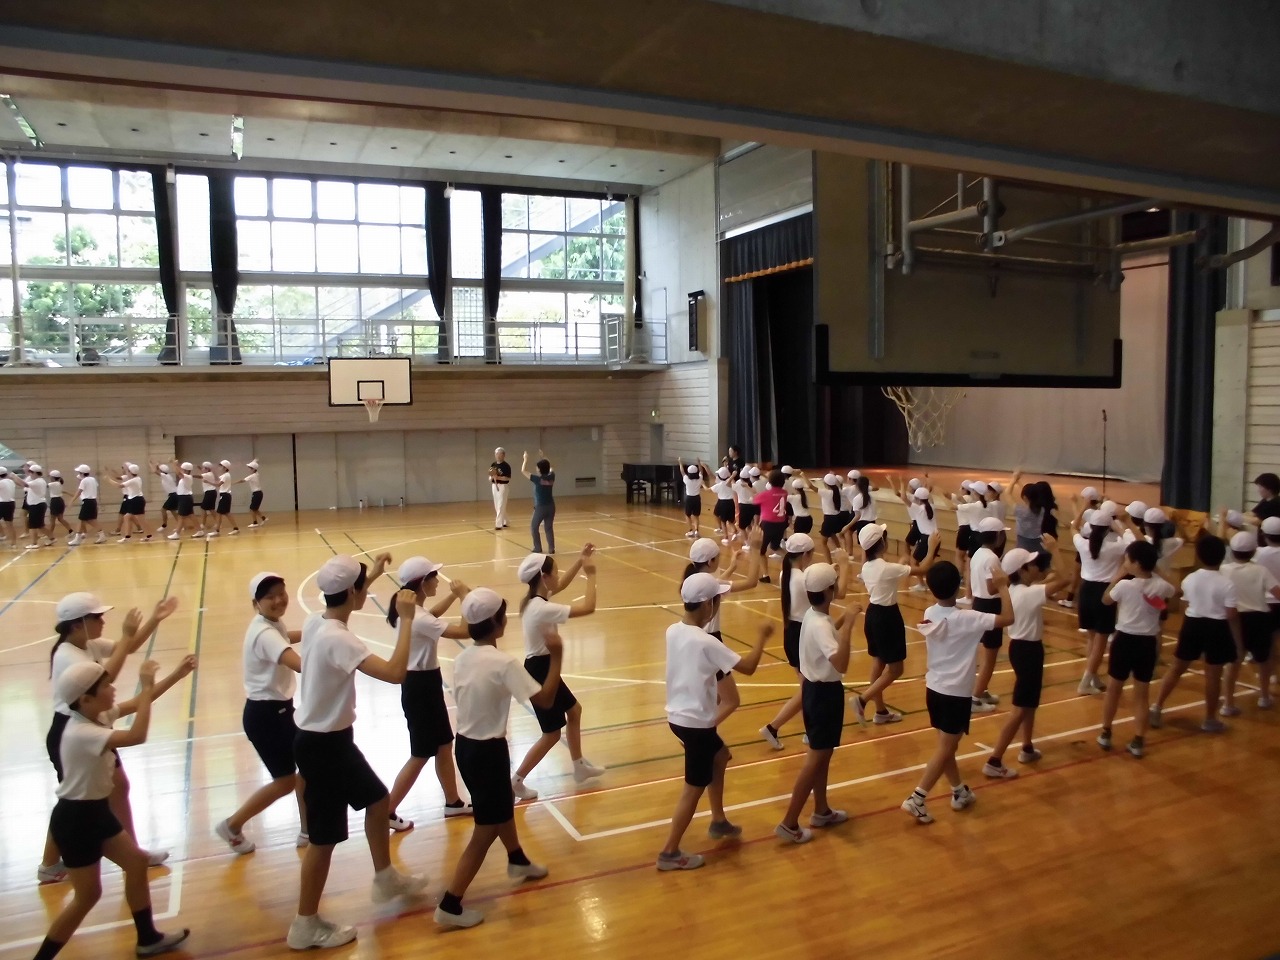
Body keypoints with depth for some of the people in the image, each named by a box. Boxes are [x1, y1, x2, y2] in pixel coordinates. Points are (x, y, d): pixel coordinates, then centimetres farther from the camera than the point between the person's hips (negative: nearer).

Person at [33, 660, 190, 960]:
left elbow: (137, 703, 8)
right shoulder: (81, 733, -31)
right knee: (88, 895, 2)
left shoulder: (99, 716, -3)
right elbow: (136, 736, -43)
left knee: (136, 862, 14)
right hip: (74, 820, -9)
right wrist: (147, 686, -36)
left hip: (97, 811, 9)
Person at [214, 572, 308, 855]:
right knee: (285, 780, 2)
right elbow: (301, 665, -44)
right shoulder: (265, 634, -28)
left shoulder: (273, 623, 3)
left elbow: (289, 637, 31)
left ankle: (307, 831, 29)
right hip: (264, 714, -10)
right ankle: (232, 826, 22)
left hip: (279, 709, 10)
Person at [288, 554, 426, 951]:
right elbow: (395, 673, -38)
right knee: (325, 837, 6)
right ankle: (306, 925, 23)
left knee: (377, 800, 23)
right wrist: (407, 618, -31)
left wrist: (371, 574, 29)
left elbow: (345, 599, 25)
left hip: (330, 738, 10)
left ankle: (385, 879, 41)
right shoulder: (337, 639, -30)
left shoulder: (317, 621, -2)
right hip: (322, 745, -10)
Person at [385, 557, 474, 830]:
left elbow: (432, 615, 27)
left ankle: (453, 802, 34)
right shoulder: (417, 619, -28)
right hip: (420, 687, -10)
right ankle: (387, 812, 16)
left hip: (424, 684, 10)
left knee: (444, 745, 20)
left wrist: (454, 595, 18)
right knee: (421, 755, 4)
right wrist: (465, 596, -21)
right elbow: (464, 631, -32)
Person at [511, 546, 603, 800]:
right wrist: (590, 575, -16)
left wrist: (580, 560, 9)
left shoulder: (535, 599, 0)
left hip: (543, 667, 10)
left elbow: (562, 585, 18)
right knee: (552, 733, 5)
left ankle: (579, 766, 41)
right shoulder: (542, 608, -29)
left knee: (574, 710, 25)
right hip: (540, 670, -10)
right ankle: (515, 782, 16)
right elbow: (588, 607, -28)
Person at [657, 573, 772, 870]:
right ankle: (670, 853, 15)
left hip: (679, 715, 9)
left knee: (720, 756, 29)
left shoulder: (674, 631, -2)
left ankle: (719, 822, 41)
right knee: (694, 788, 6)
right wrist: (761, 637, -6)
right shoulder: (705, 642, -24)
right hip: (696, 722, -9)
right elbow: (748, 667, -19)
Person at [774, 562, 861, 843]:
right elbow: (841, 663, -40)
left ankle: (822, 811, 36)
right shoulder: (820, 625, -27)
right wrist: (848, 624, -39)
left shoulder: (813, 616, 2)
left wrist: (843, 620, 17)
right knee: (816, 758, 0)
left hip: (814, 688, 9)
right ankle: (789, 823, 5)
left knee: (821, 754, 21)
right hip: (825, 692, -9)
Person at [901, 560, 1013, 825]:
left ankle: (959, 792, 34)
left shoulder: (929, 615, -2)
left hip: (934, 688, 7)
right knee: (945, 749, 1)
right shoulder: (966, 619, -21)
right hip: (956, 693, -7)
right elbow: (1007, 618, -21)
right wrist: (1003, 587, -10)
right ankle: (917, 799, -3)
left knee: (946, 744, 19)